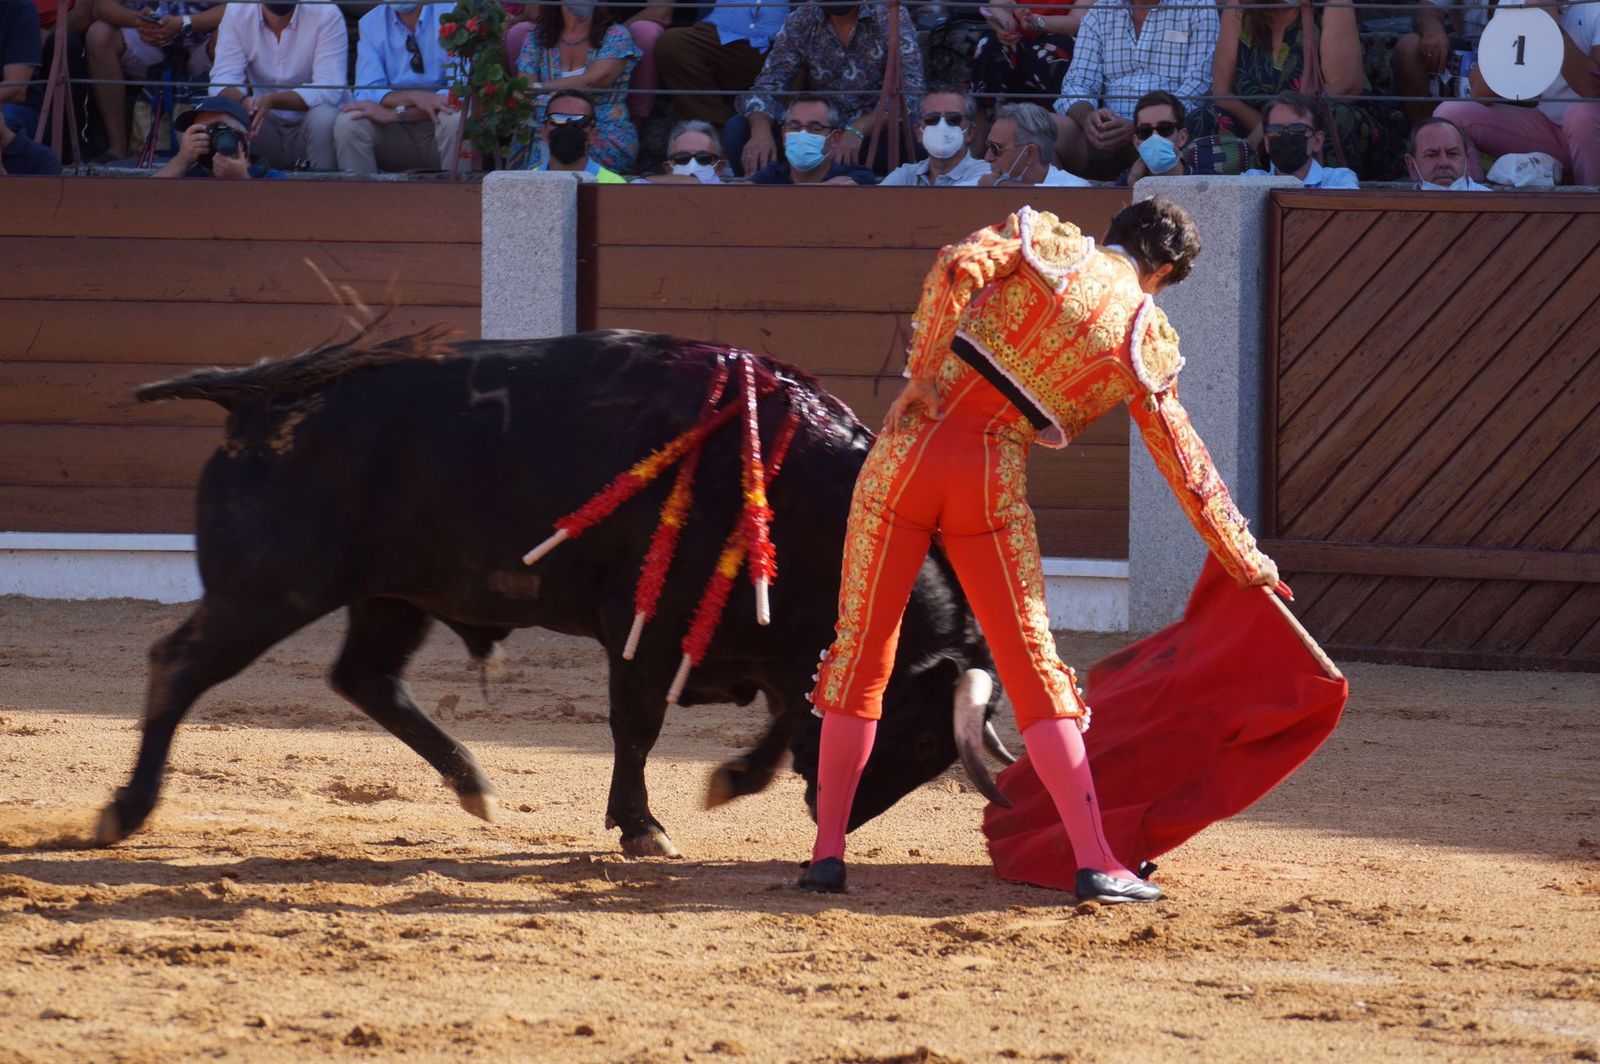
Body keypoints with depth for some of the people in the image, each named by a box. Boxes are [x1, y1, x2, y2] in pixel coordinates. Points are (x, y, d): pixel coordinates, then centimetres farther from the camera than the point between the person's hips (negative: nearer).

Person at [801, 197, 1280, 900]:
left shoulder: (1046, 242, 7)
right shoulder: (1145, 341, 8)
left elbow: (957, 268, -13)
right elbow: (1189, 471, 11)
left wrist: (923, 376, -7)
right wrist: (1248, 563, 21)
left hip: (909, 448, 0)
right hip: (995, 483, 0)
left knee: (860, 655, 10)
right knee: (1034, 669, 6)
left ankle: (827, 852, 10)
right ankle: (1095, 862, -2)